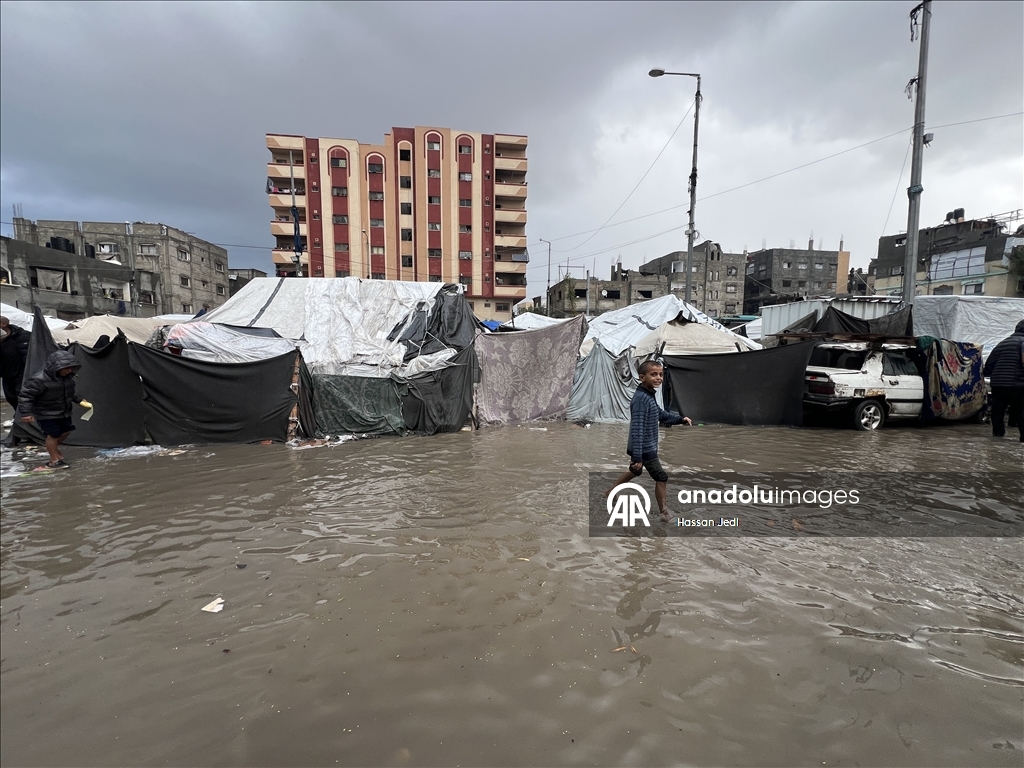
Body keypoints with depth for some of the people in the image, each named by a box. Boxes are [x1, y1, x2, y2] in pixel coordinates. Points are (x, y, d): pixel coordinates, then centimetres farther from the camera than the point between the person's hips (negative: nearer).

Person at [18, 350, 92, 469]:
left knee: (67, 430, 19)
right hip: (46, 414, -7)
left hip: (64, 412, 8)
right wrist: (27, 413, -26)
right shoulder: (40, 380, -27)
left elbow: (71, 392, 13)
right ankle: (54, 460, 11)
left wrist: (80, 400, 2)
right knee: (53, 434, -3)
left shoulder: (68, 377, -5)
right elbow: (26, 395, -23)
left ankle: (53, 448, 46)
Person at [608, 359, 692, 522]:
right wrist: (637, 456, -31)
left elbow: (661, 414, 19)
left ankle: (611, 491, 44)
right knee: (661, 477, 3)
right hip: (644, 449, -10)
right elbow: (637, 429, -30)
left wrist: (680, 419, 6)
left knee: (635, 471, 29)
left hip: (643, 447, 10)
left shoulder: (649, 396, 7)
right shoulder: (641, 399, -26)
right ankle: (664, 513, 18)